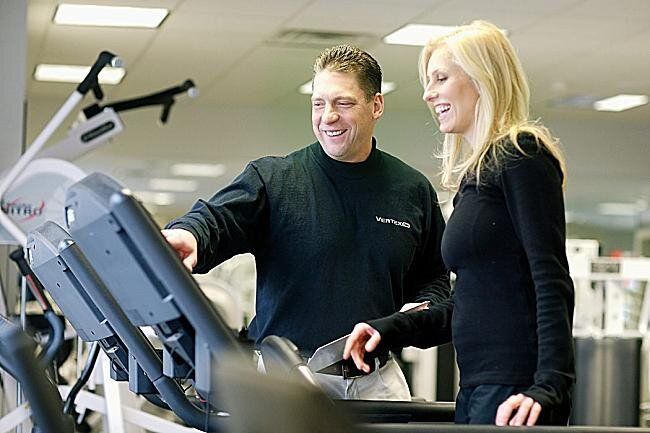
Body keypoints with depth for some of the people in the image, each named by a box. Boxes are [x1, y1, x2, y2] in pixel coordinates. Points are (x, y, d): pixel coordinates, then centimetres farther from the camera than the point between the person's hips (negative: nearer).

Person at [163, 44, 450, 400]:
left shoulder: (413, 191, 10)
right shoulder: (272, 178, 1)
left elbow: (434, 276, 21)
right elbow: (215, 219, -15)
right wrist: (187, 234, -38)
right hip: (289, 370, -3)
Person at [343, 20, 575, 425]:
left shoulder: (520, 154, -6)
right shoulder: (474, 176, 20)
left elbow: (552, 283, -16)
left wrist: (548, 387, -25)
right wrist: (387, 329, 13)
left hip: (516, 390, -9)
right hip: (477, 388, 9)